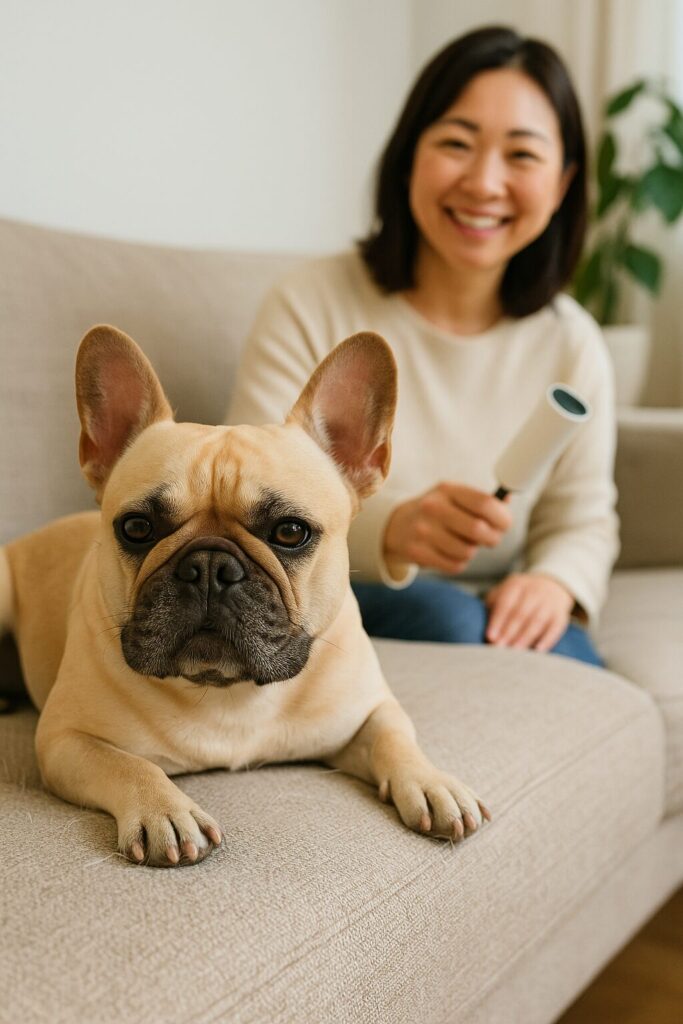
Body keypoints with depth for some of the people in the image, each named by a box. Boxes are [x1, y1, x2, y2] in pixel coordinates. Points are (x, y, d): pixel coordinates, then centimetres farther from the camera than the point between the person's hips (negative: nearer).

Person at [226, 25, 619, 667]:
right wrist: (387, 531, -34)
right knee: (446, 614, -35)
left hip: (495, 618, 3)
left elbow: (582, 521, 7)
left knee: (567, 661, -30)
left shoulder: (571, 343, 1)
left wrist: (554, 582, -19)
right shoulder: (310, 308, -9)